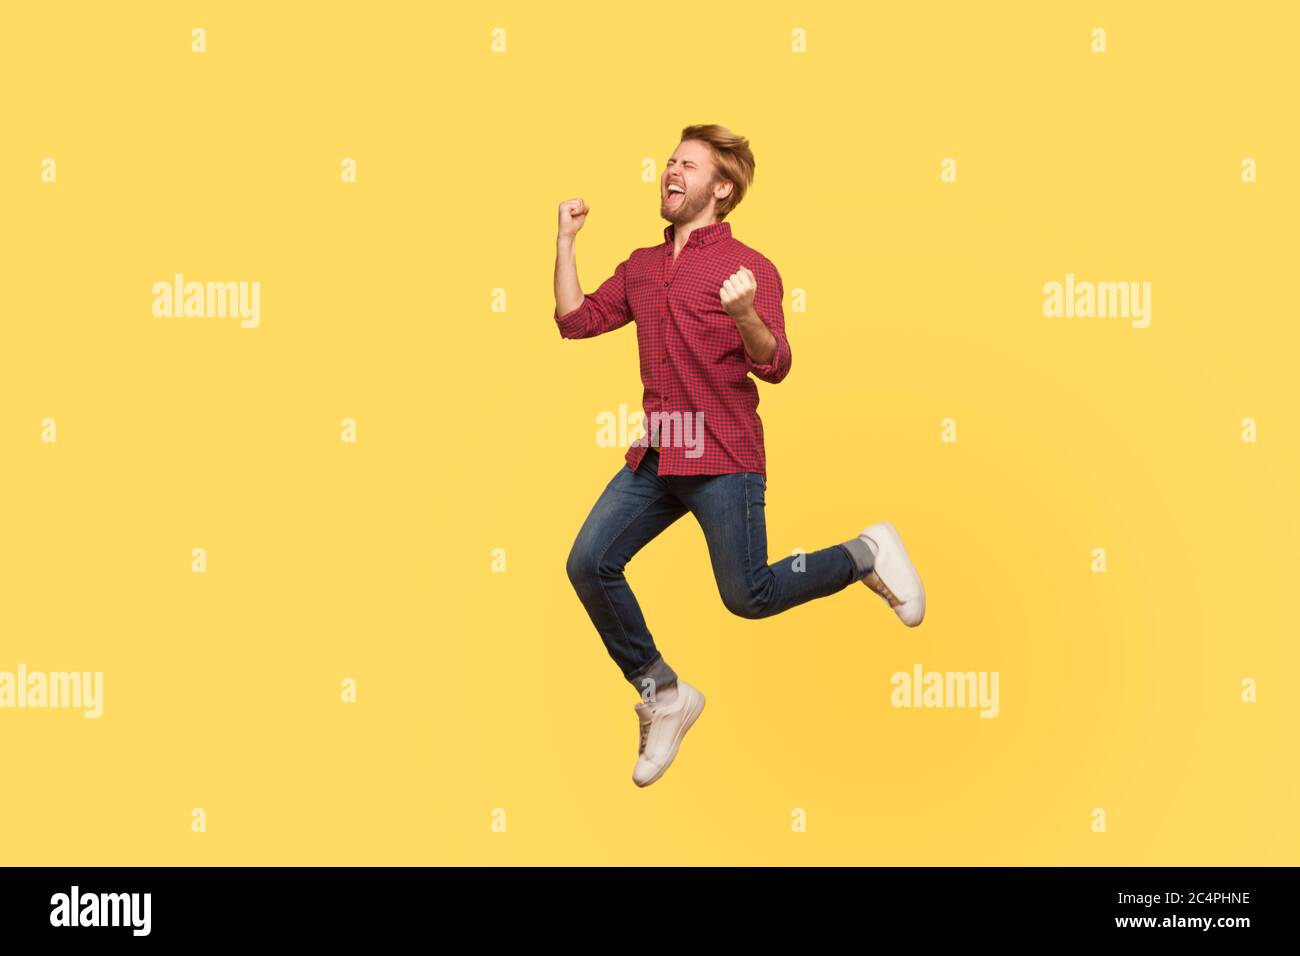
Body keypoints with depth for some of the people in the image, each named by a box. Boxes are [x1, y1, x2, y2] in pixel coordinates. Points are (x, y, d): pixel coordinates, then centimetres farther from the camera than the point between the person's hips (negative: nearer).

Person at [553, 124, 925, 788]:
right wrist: (565, 241, 8)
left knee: (748, 597, -8)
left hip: (723, 459, -6)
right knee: (588, 564, -8)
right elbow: (575, 320, 12)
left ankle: (866, 556, 18)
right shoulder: (641, 267, 15)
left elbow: (773, 367, -14)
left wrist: (746, 317, -34)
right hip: (655, 456, 6)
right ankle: (662, 696, 8)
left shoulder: (749, 268, -5)